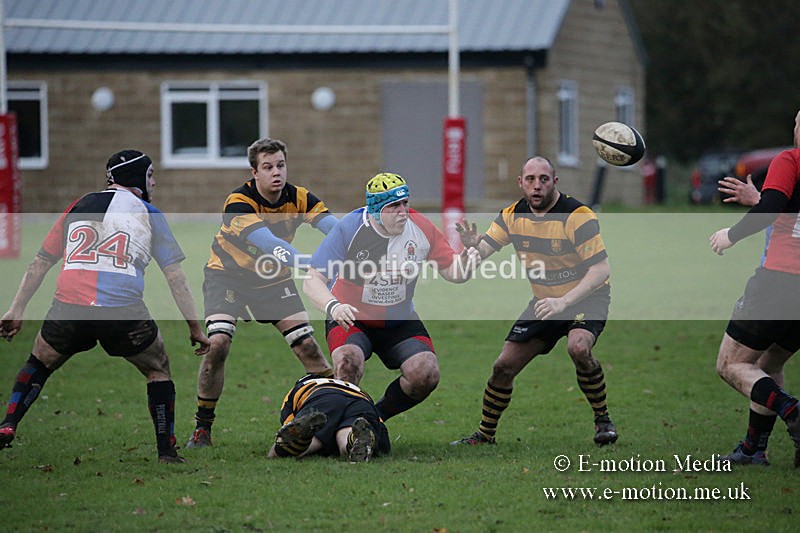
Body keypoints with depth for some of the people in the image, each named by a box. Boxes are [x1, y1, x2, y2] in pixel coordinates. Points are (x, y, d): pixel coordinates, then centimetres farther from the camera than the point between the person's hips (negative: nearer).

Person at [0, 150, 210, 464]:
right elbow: (175, 277, 11)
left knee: (39, 366, 26)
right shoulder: (149, 215, 13)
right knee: (158, 370, 20)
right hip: (124, 312, -2)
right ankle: (166, 451, 13)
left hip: (70, 307, 2)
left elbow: (40, 263, 21)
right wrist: (195, 328, 16)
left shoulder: (78, 207, 20)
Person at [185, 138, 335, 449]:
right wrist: (310, 263, -58)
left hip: (273, 280, 4)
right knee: (217, 344, -20)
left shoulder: (299, 198, -15)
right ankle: (202, 428, -5)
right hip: (227, 275, -4)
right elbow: (268, 243, -44)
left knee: (307, 346, -8)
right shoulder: (238, 202, -29)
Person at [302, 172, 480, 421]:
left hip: (400, 322, 3)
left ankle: (377, 416, 7)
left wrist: (464, 264, -27)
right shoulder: (349, 228, -19)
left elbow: (451, 271, -2)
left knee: (426, 373, -19)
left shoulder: (421, 227, -11)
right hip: (350, 318, -3)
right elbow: (312, 281, -20)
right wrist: (332, 306, -41)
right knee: (349, 360, -34)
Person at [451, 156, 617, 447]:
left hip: (586, 299, -5)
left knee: (578, 348, -34)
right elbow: (483, 251, -6)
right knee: (504, 366, 0)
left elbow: (601, 269, -27)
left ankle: (603, 420, -14)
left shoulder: (577, 216, -24)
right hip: (545, 302, 6)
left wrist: (563, 302, -37)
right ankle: (485, 433, 20)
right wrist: (473, 245, -32)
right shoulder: (513, 215, -5)